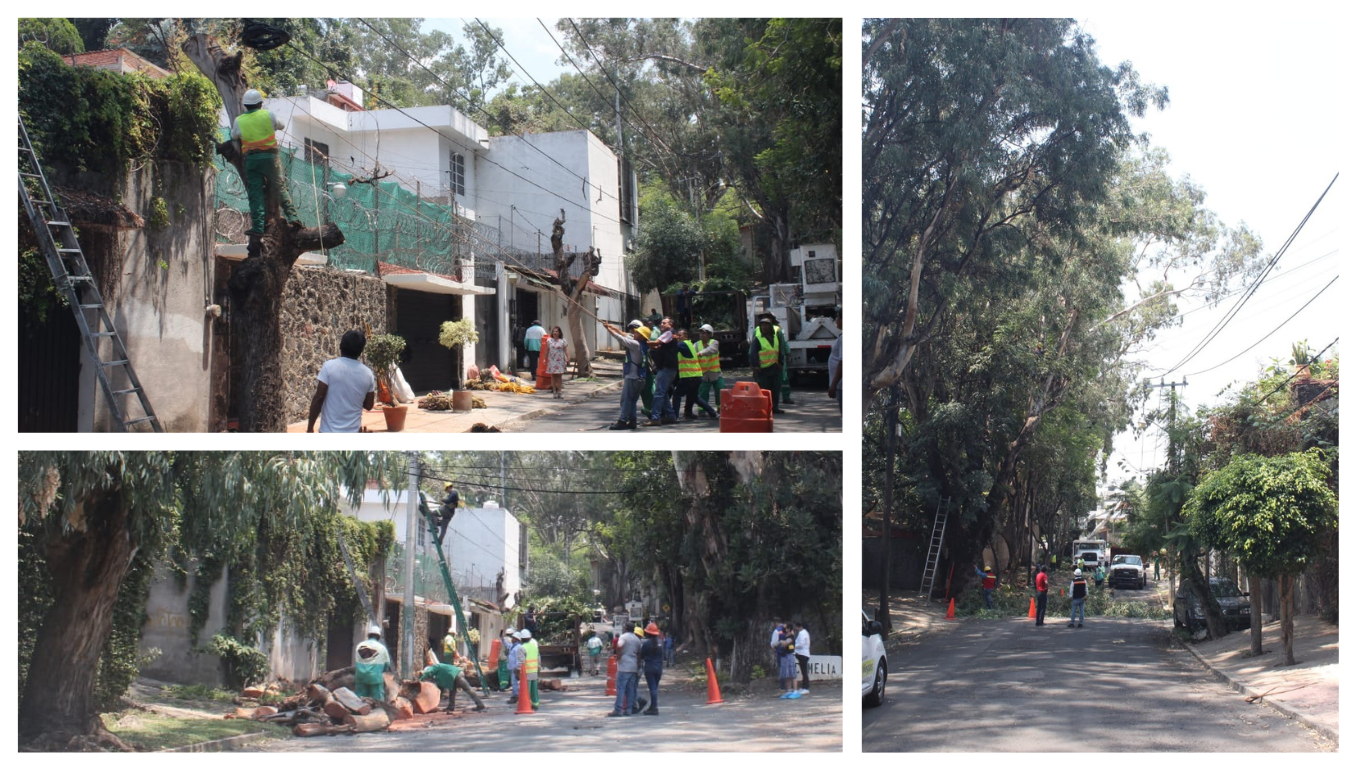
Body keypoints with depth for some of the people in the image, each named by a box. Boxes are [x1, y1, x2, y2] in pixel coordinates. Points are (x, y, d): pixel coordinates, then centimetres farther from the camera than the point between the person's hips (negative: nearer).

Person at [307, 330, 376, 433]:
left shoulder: (330, 366, -9)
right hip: (353, 433, 3)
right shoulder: (367, 374, 2)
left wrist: (310, 427, -4)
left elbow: (318, 398, -11)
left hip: (330, 432, -3)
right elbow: (368, 405, 10)